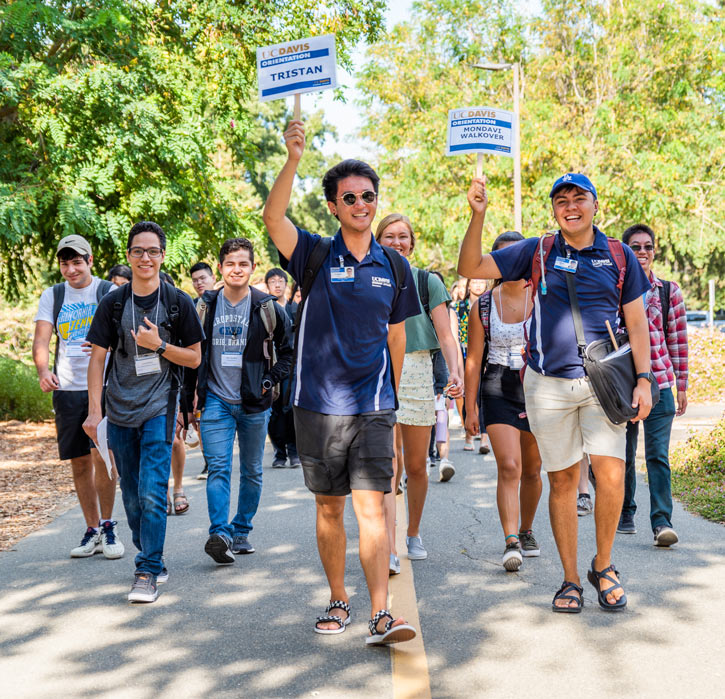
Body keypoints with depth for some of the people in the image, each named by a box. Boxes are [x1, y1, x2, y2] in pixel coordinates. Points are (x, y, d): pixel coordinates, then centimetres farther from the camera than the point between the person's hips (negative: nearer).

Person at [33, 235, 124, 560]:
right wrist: (43, 370, -20)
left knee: (102, 454, -14)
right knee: (79, 462, 7)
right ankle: (92, 530, 19)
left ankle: (108, 526, 3)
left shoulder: (110, 292, 3)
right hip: (67, 388, 3)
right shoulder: (52, 296, 10)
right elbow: (41, 340, 0)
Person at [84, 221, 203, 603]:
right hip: (120, 411, 3)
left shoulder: (177, 302, 0)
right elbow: (97, 357, 5)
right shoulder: (113, 303, 4)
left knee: (152, 493, -12)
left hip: (159, 407, -3)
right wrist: (94, 410, -2)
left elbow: (194, 358, 3)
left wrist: (158, 345, -14)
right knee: (132, 496, 11)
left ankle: (148, 572, -5)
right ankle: (151, 559, 27)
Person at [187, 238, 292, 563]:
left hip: (254, 403, 1)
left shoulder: (267, 308, -1)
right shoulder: (205, 306, 3)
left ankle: (241, 531, 21)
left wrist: (272, 379, -2)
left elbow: (289, 350, 9)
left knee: (252, 472, 9)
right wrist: (191, 395, 8)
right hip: (216, 401, 0)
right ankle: (220, 534, -20)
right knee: (218, 468, -12)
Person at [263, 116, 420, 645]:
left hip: (374, 406, 0)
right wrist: (293, 159, -32)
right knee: (329, 507, 10)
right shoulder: (315, 256, -1)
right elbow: (273, 218, -20)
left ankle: (381, 614, -9)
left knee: (371, 506, -8)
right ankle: (339, 601, 25)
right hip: (319, 404, 0)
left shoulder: (394, 267, 7)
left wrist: (394, 395, 18)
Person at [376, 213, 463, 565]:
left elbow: (445, 335, 1)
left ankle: (413, 533, 28)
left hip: (417, 372, 1)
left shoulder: (428, 282, 6)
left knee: (416, 466, 8)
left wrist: (454, 370, -15)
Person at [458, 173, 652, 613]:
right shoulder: (537, 252, 6)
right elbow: (470, 268, 2)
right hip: (548, 384, 0)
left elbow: (636, 323, 10)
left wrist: (644, 379, 1)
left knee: (611, 474, -12)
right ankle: (571, 580, 17)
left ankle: (603, 565, 11)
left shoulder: (619, 256, 7)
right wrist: (478, 215, -11)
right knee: (563, 480, 6)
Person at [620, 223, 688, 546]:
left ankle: (662, 522, -8)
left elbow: (678, 339, 8)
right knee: (623, 455, 9)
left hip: (659, 383, 0)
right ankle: (624, 515, 24)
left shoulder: (669, 291, 6)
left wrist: (681, 384, 7)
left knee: (658, 455, -9)